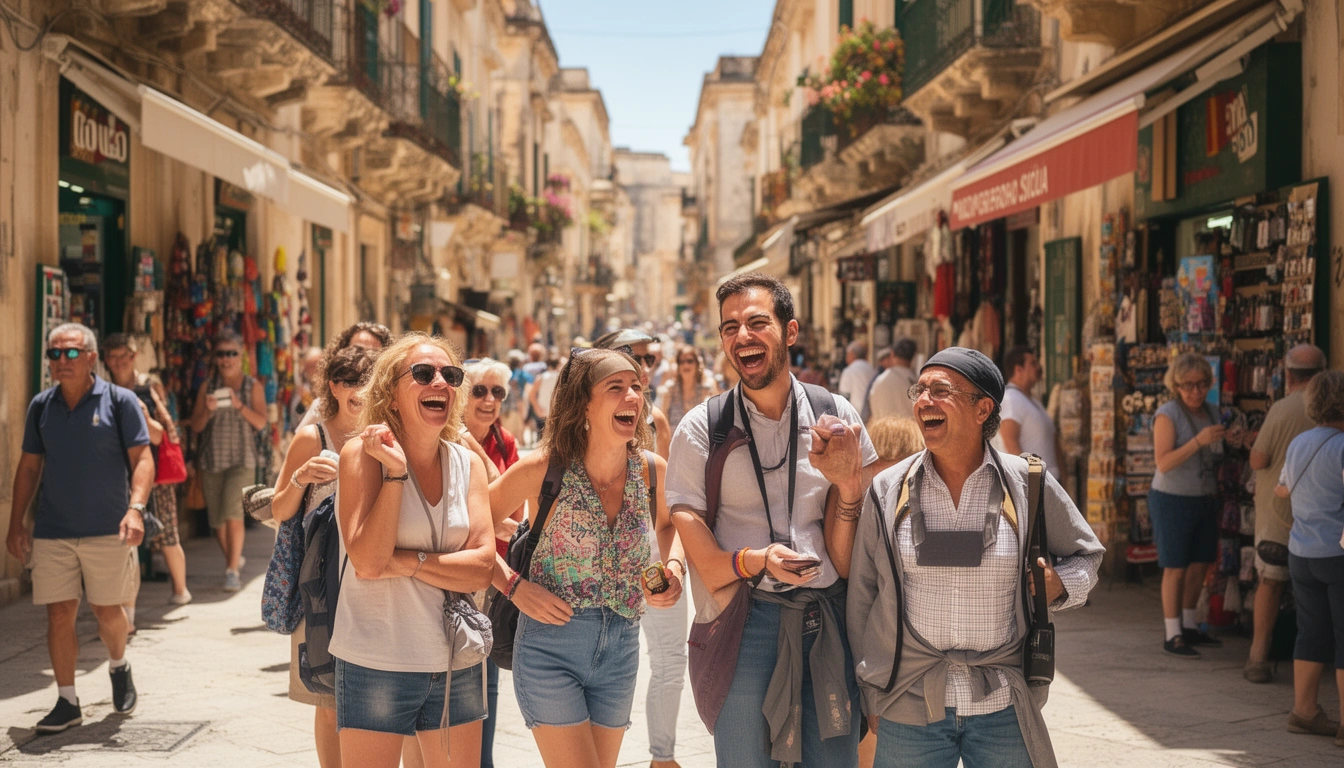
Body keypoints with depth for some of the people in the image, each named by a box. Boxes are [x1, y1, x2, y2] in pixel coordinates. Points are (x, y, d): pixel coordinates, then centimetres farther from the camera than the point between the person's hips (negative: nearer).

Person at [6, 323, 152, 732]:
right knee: (59, 614, 1)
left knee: (107, 611, 5)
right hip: (51, 533, 3)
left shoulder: (119, 401, -2)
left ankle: (119, 667, 36)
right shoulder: (41, 406, 8)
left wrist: (135, 508, -21)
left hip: (107, 530, -2)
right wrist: (16, 523, 10)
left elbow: (142, 459, -6)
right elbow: (29, 466, 14)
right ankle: (66, 702, 11)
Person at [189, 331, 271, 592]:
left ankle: (232, 571, -16)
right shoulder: (207, 387, 8)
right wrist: (207, 410, -13)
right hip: (211, 460, 3)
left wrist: (239, 405, -21)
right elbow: (196, 426, 6)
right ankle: (234, 558, 32)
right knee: (217, 519, 8)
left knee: (233, 513, -19)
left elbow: (261, 423, -7)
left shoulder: (253, 386, 3)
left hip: (242, 460, -3)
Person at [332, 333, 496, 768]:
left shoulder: (468, 464, 4)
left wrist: (407, 562, -17)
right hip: (376, 665, -4)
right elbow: (367, 561, -18)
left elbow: (482, 568, -5)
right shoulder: (363, 454, -7)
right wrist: (395, 472, -21)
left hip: (456, 664, 4)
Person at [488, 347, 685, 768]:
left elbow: (670, 523, 19)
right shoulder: (542, 469, -13)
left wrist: (674, 567, 1)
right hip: (550, 643, -4)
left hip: (620, 650, 4)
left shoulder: (652, 472, -2)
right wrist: (514, 585, -14)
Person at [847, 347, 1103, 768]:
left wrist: (1059, 585, -7)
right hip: (908, 709, 0)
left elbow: (1086, 554, 15)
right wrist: (871, 696, 9)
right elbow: (861, 596, 8)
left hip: (1004, 709, 0)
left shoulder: (1029, 485, -1)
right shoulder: (888, 490, 1)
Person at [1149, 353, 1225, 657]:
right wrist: (1198, 441, -30)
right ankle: (1172, 635, 4)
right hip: (1173, 500, -7)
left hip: (1204, 500, 7)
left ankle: (1188, 626, 26)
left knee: (1200, 564, 12)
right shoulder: (1168, 414, -14)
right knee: (1176, 568, -3)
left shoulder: (1212, 412, 7)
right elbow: (1164, 463, -22)